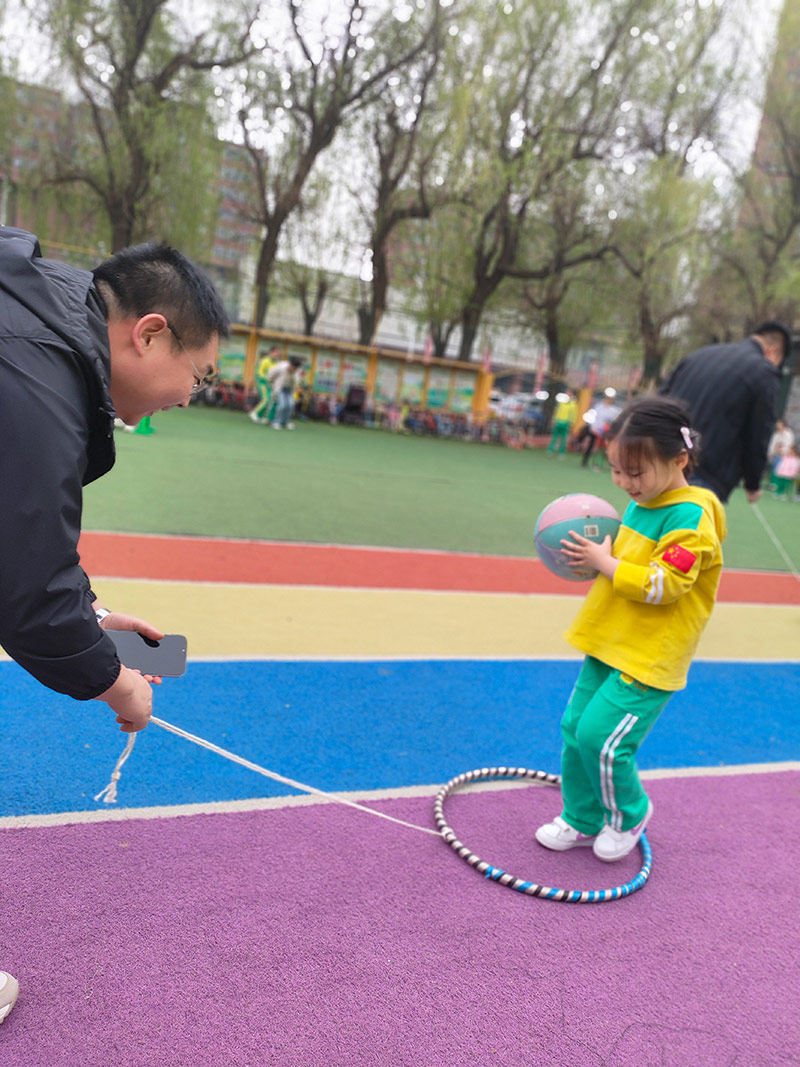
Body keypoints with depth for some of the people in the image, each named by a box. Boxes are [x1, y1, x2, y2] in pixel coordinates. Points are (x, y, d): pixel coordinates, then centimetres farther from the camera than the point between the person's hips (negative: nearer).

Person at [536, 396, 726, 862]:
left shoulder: (690, 516, -19)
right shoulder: (641, 504, 7)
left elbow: (663, 585, -25)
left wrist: (605, 562, -19)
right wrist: (598, 556, 3)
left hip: (649, 658, -9)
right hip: (609, 645, 9)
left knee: (600, 739, -9)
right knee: (576, 729, 11)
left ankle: (629, 814, 22)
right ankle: (582, 820, 31)